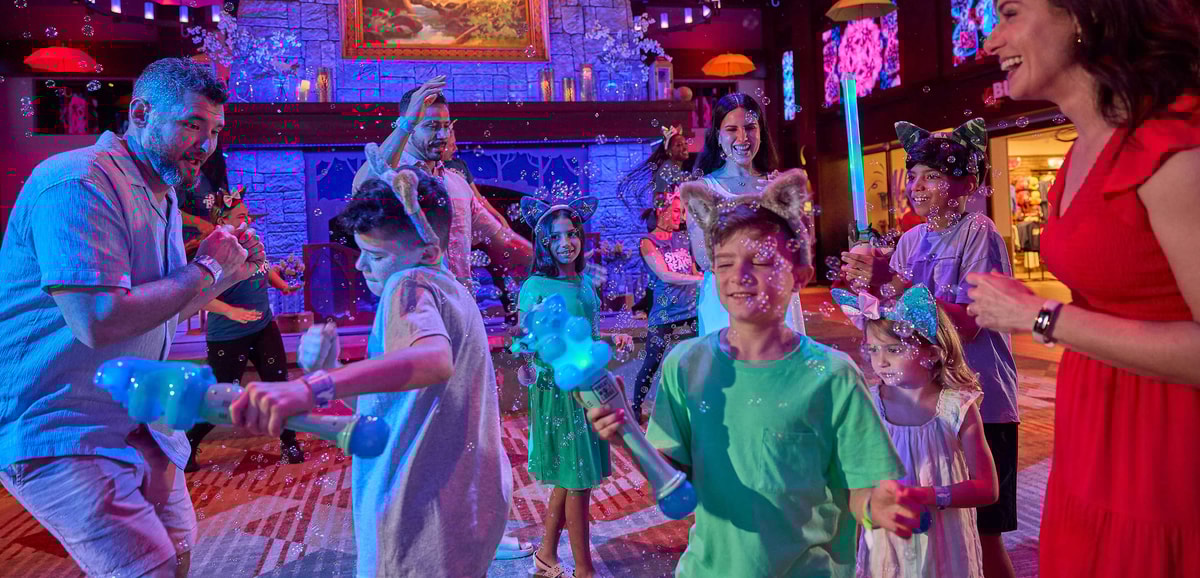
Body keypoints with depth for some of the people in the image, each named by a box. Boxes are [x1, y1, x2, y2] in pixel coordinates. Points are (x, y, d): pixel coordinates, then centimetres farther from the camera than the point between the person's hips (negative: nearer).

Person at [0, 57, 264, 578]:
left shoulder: (163, 195, 11)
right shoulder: (79, 183, -21)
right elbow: (99, 320, -30)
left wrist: (231, 274, 2)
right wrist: (205, 269, -19)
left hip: (134, 419, 9)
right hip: (62, 431, -9)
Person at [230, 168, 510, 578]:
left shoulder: (411, 284, -15)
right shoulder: (453, 290, 14)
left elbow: (435, 359, -40)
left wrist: (310, 388, -50)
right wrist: (328, 369, 3)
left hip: (427, 513, -10)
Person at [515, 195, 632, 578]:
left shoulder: (585, 282, 9)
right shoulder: (536, 286, -11)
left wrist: (613, 341, 3)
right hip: (557, 390, -7)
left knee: (569, 478, 14)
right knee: (577, 481, 1)